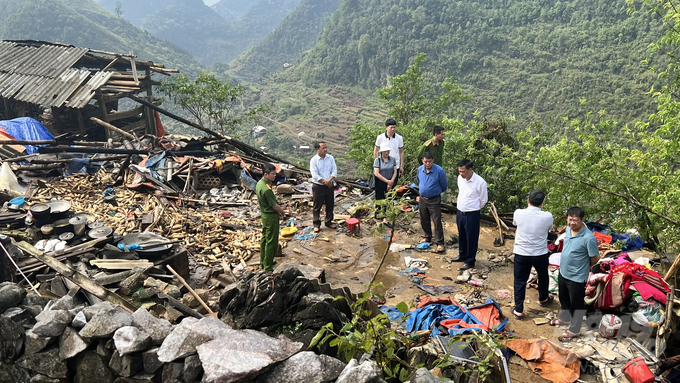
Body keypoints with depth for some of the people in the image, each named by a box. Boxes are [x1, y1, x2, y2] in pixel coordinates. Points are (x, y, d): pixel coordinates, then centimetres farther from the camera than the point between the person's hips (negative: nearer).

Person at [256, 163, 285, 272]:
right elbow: (275, 206, -22)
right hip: (271, 216, -10)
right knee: (271, 241, 1)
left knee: (264, 238, 21)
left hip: (264, 214, 10)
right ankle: (268, 267, 9)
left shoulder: (260, 183, 2)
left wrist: (277, 211, 9)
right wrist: (282, 212, -1)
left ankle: (263, 262, 35)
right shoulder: (266, 189, -29)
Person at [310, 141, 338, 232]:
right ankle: (316, 224, 15)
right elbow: (315, 175, -16)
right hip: (318, 186, -4)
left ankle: (329, 222, 28)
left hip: (330, 185, 4)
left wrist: (329, 180, -19)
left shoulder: (330, 158, 2)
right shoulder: (313, 160, -10)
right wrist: (324, 182, -17)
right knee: (317, 206, 4)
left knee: (330, 205, 13)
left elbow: (334, 171, -3)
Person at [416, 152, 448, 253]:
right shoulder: (420, 169, -1)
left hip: (434, 200, -5)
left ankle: (440, 243, 2)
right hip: (422, 199, 5)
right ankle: (427, 237, 36)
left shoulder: (439, 171, -18)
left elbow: (444, 186, -3)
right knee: (424, 220, 16)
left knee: (437, 221, -5)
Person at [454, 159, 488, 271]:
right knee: (461, 236, 22)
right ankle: (462, 255, 41)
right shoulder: (460, 178, -2)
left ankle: (470, 261, 20)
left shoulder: (480, 182, -20)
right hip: (460, 212, 6)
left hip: (472, 215, -6)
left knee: (471, 238, 6)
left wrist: (473, 209, 4)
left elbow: (484, 200, -7)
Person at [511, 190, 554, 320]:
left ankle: (518, 310, 13)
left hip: (521, 254, -1)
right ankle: (543, 299, 49)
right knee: (543, 277, 27)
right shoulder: (547, 216, -14)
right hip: (540, 254, 1)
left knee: (520, 281, 11)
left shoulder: (518, 213, -13)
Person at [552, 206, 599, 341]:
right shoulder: (568, 229, -4)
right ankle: (564, 318, 52)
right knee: (564, 299, 28)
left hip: (577, 278, -8)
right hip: (563, 273, 8)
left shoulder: (588, 238, -28)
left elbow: (595, 257, -16)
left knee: (577, 304, 12)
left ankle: (574, 330, 29)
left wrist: (584, 266, 0)